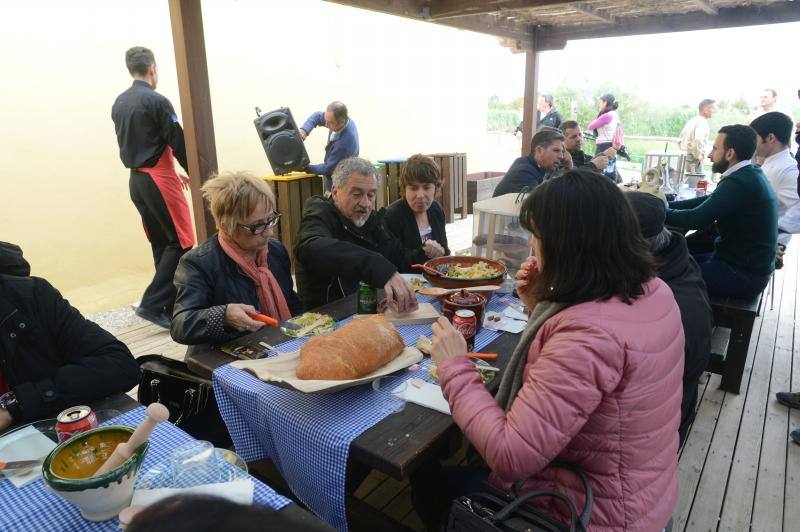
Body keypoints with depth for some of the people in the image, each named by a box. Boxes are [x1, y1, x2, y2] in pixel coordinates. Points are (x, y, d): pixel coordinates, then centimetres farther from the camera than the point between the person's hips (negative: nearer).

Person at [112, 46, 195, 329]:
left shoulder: (119, 103, 11)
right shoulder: (157, 101, -13)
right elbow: (179, 143, -13)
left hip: (136, 179, 8)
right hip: (159, 179, -8)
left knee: (161, 244, 13)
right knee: (181, 243, -2)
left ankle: (172, 306, 19)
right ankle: (152, 304, -6)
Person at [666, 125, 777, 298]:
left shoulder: (739, 183, -24)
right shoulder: (749, 175, 6)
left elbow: (696, 219, -26)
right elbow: (708, 201, 8)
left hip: (742, 275, -9)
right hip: (748, 263, 9)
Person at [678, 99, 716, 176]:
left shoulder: (691, 121, 15)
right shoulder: (702, 123, -14)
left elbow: (680, 140, 19)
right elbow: (698, 141, -29)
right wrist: (699, 156, -17)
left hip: (687, 157, 10)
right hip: (695, 160, -10)